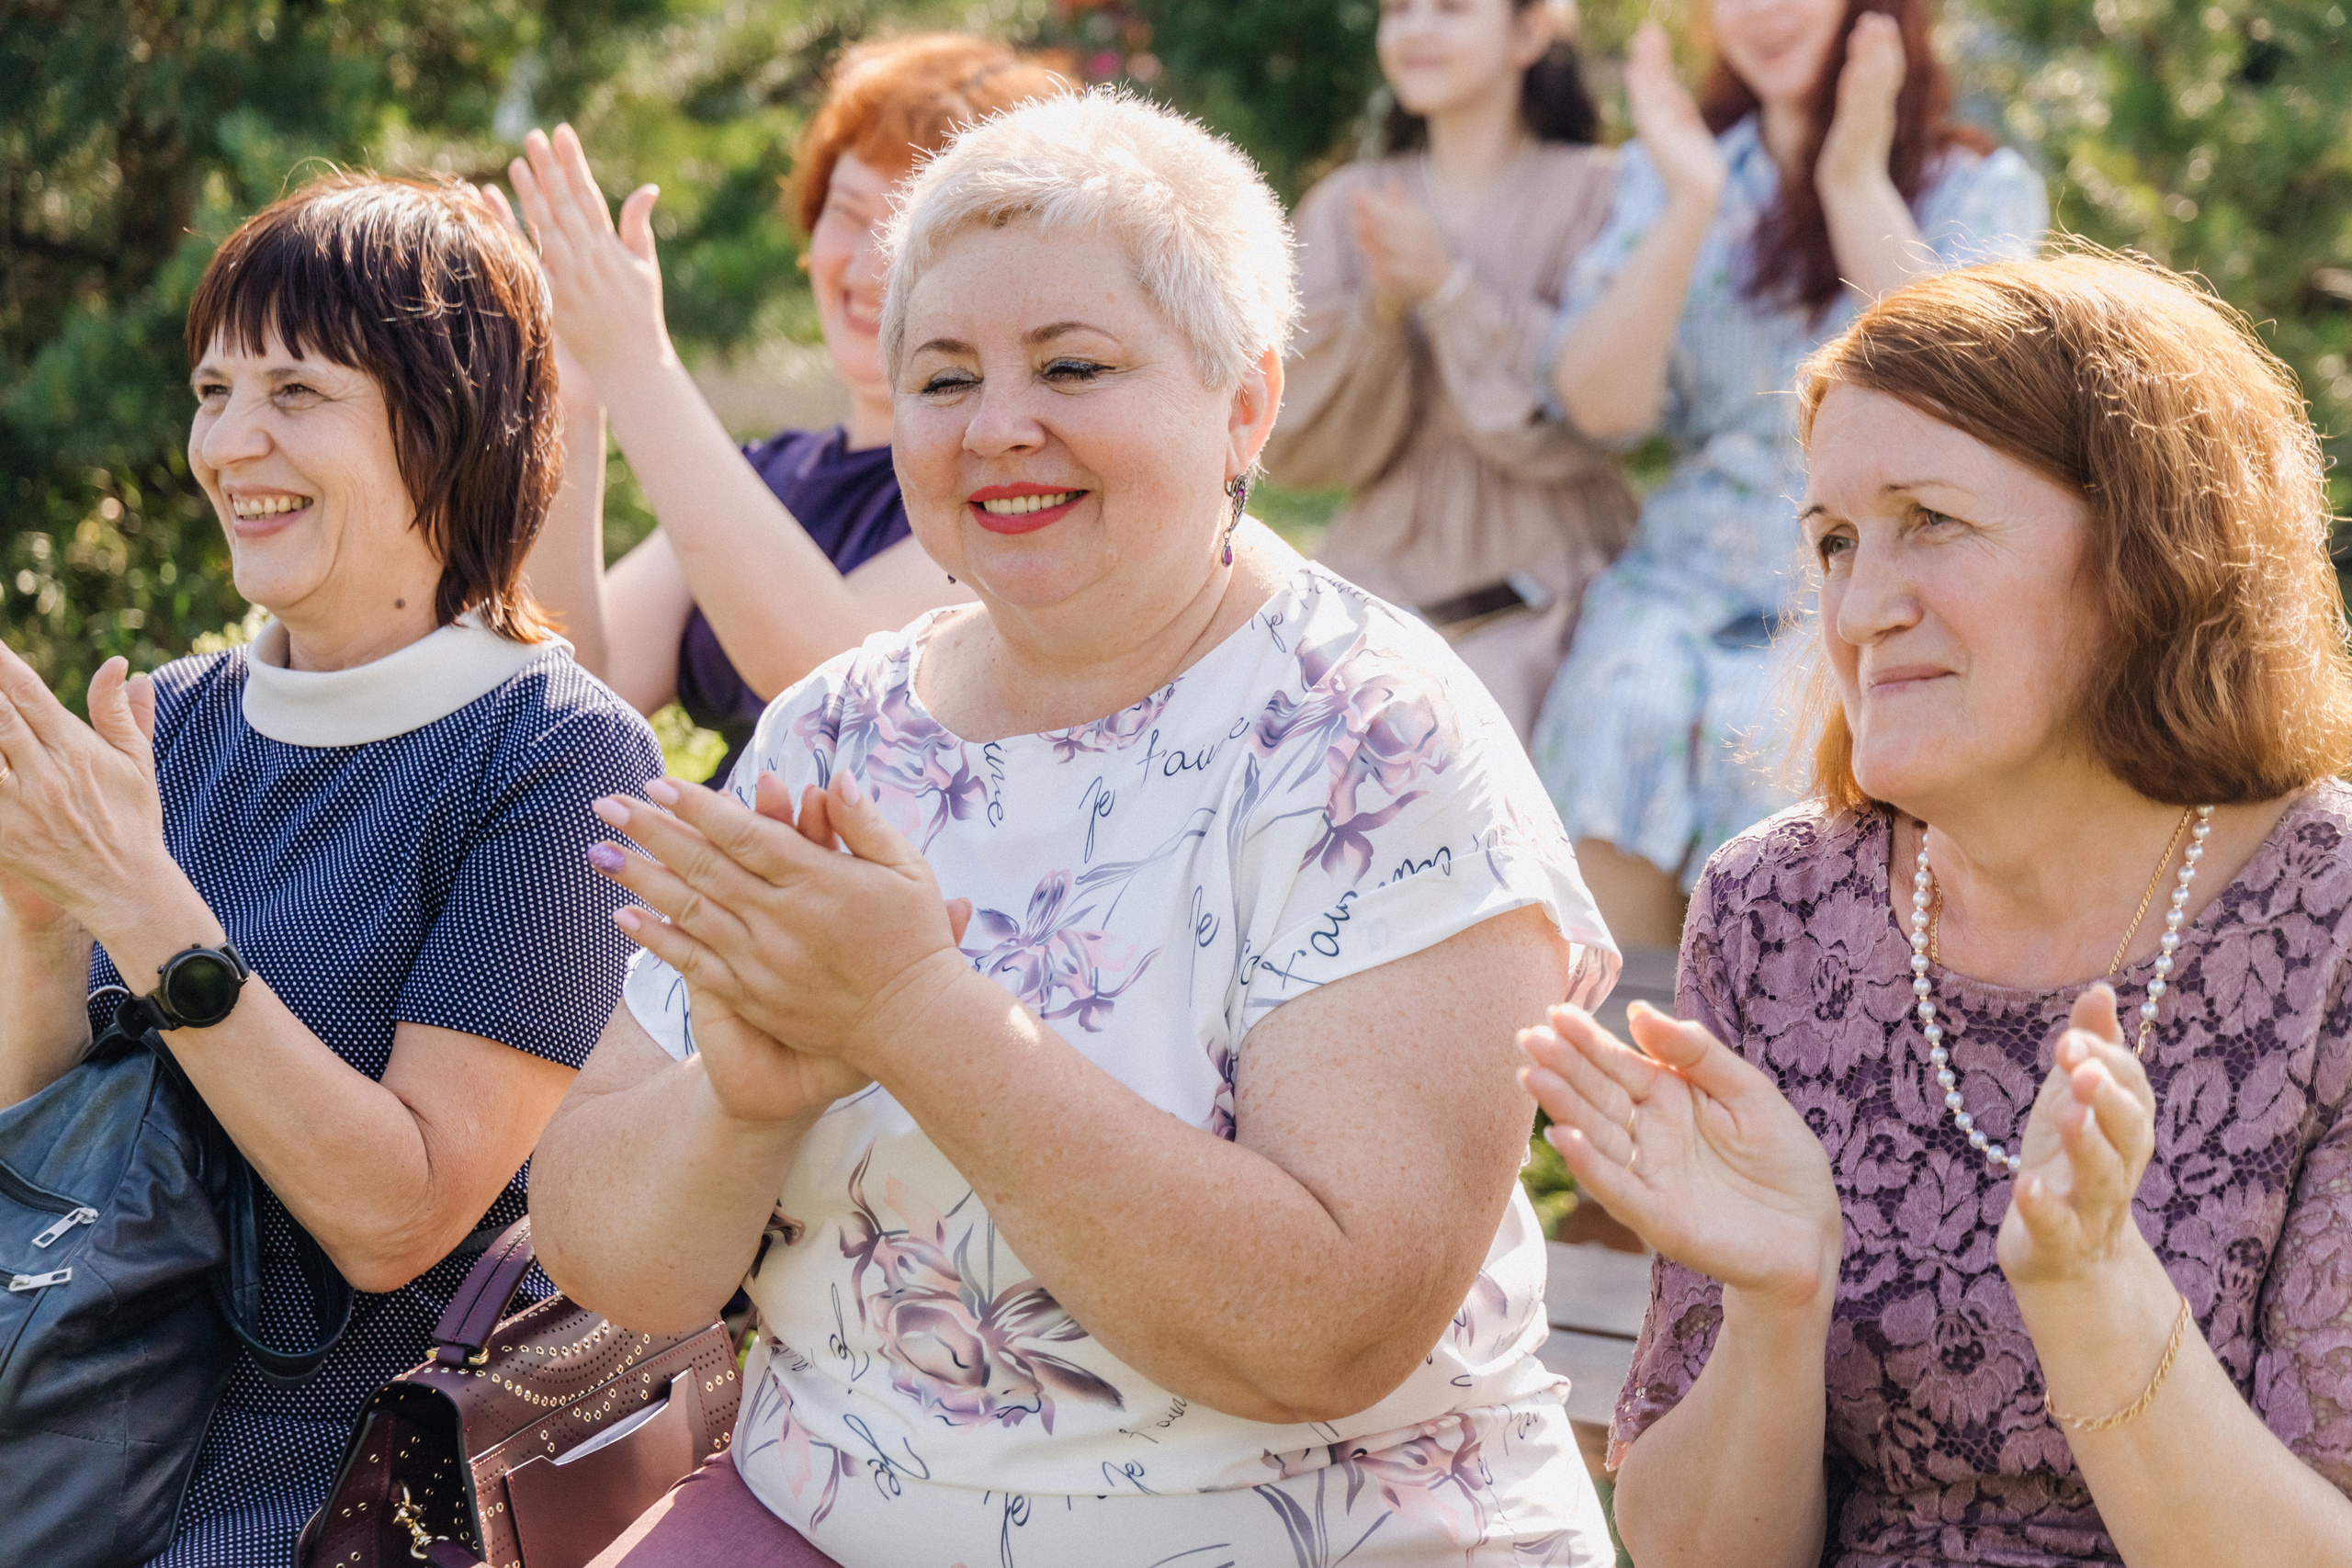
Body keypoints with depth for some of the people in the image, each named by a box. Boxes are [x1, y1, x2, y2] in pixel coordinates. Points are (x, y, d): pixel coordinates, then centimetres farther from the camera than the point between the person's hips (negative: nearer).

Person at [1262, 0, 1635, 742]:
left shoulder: (1592, 193, 0)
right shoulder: (1344, 205, 11)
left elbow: (1581, 422, -10)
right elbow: (1296, 446, 3)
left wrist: (1446, 287, -16)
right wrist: (1381, 311, -14)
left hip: (1530, 602, -3)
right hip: (1378, 582, 3)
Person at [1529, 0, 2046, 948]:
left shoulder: (1984, 189, 8)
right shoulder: (1671, 167, 15)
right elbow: (1600, 405, 2)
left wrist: (1857, 186, -15)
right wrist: (1690, 208, -8)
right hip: (1691, 570, 2)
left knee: (1765, 730, -30)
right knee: (1625, 706, -28)